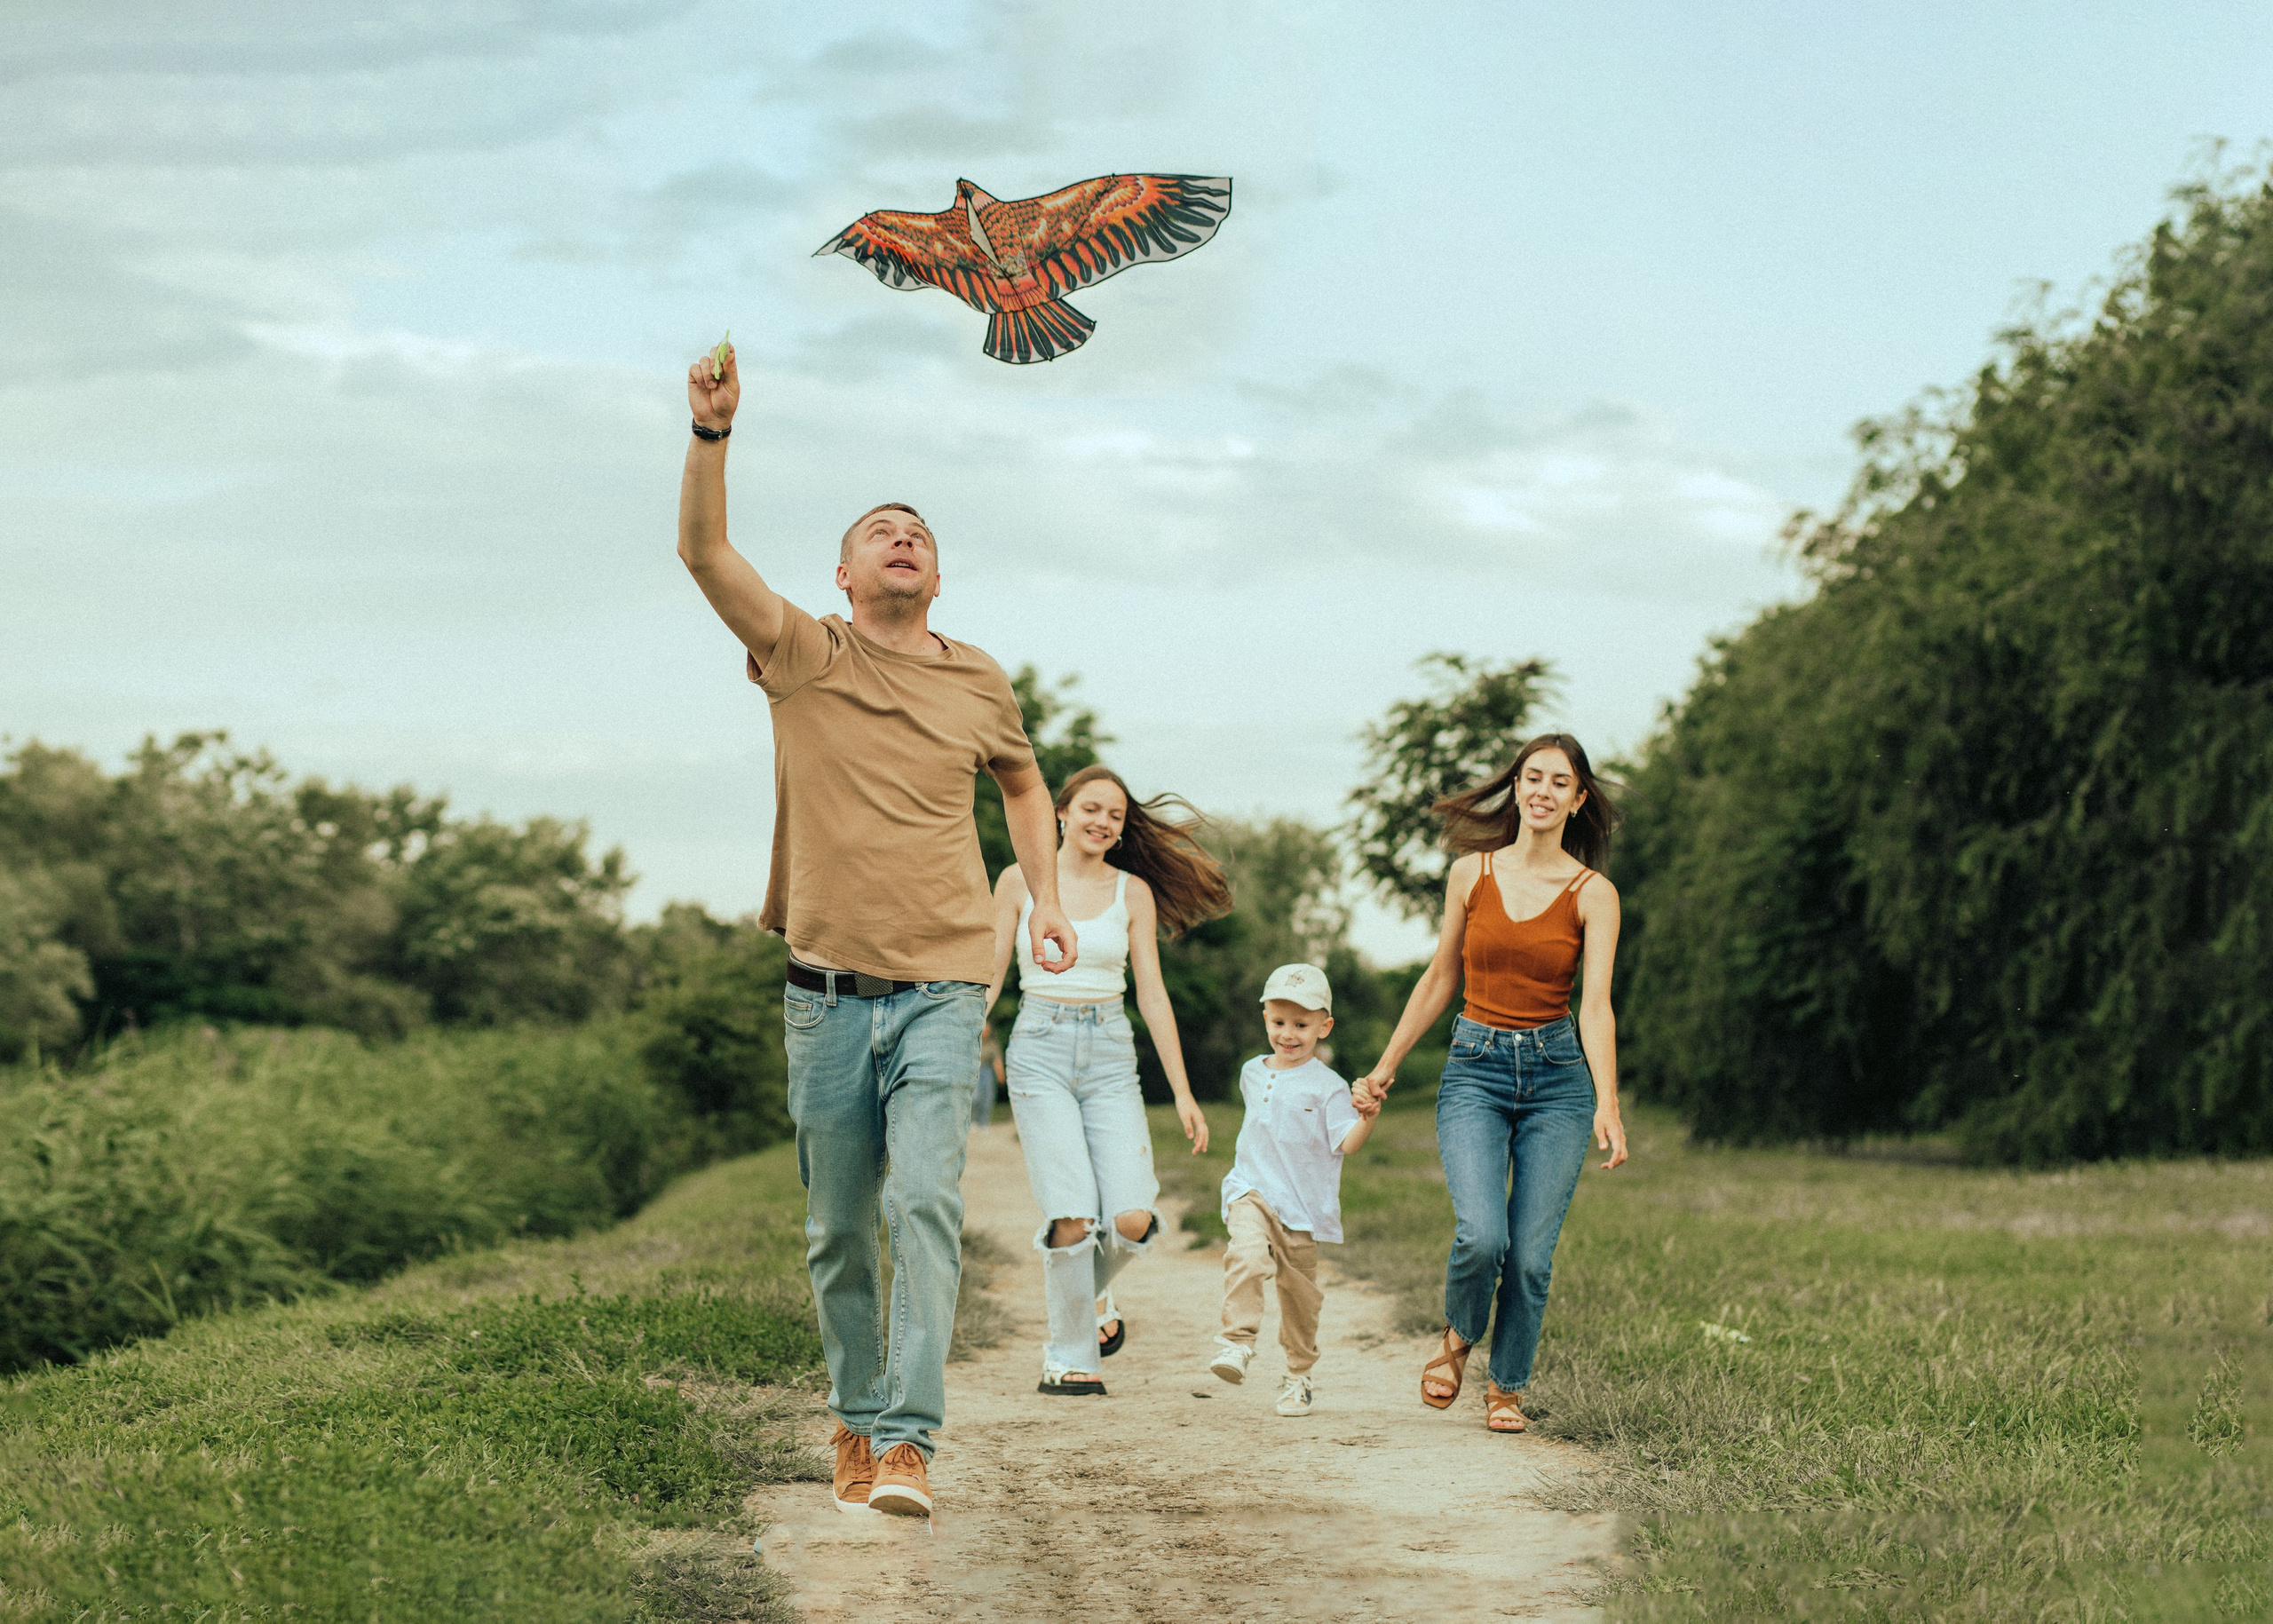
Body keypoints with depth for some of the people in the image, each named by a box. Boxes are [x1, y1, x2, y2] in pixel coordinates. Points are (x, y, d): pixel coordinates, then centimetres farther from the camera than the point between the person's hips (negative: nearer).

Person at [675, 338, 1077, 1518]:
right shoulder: (803, 655, 3)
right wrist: (712, 433, -24)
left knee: (926, 1204, -17)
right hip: (827, 991, 0)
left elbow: (1023, 783, 31)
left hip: (942, 989, 0)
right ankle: (855, 1421, 25)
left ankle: (907, 1443, -21)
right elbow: (703, 549, -11)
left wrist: (1047, 895, 20)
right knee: (837, 1232, 7)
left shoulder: (979, 684, 10)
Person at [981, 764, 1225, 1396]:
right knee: (1072, 1218, -15)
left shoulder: (1133, 892, 8)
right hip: (1040, 1052, -2)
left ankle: (1093, 1292, 21)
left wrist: (1182, 1092, 5)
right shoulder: (1021, 881, 4)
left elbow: (1151, 995, 8)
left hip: (1110, 1058, 2)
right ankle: (1068, 1358, 2)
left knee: (1132, 1218, -13)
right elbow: (989, 975, 5)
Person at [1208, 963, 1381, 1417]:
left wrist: (1367, 1119, -31)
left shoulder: (1327, 1086, -5)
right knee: (1247, 1255, -29)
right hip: (1253, 1193, 2)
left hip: (1304, 1206, -2)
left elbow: (1347, 1141, -14)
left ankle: (1297, 1376, 25)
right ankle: (1238, 1341, -26)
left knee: (1300, 1293, 9)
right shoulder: (1252, 1073, 10)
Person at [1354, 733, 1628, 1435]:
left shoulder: (1593, 894, 0)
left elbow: (1595, 1006, -8)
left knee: (1531, 1253, -3)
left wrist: (1607, 1102, -21)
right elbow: (1440, 979, 14)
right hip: (1475, 1068, 0)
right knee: (1481, 1236, -18)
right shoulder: (1472, 873, 4)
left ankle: (1506, 1386, 19)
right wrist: (1387, 1065, 17)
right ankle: (1458, 1338, 14)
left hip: (1557, 1074, 0)